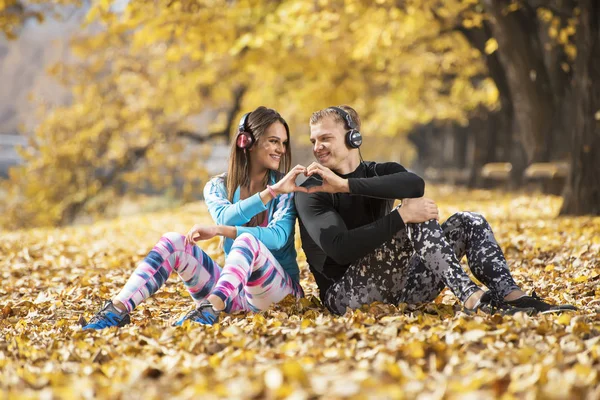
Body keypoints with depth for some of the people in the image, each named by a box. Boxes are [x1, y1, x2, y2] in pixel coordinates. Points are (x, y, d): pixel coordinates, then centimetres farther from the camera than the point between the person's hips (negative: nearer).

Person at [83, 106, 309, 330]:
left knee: (247, 240, -35)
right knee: (173, 241, -19)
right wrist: (271, 193, -28)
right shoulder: (218, 187, 5)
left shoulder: (286, 187, -1)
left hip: (276, 286, -3)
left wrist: (219, 231, -28)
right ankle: (118, 309, -35)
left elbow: (279, 236, -18)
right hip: (230, 285, 3)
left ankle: (209, 311, -56)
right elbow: (225, 217, -17)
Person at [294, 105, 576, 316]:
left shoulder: (380, 172, 11)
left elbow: (415, 184, -16)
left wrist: (345, 185, -22)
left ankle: (511, 296, -24)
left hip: (396, 287, 6)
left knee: (468, 222, -4)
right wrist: (402, 216, -29)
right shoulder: (312, 192, -4)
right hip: (344, 295, -6)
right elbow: (340, 249, -22)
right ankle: (471, 298, -37)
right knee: (417, 220, -25)